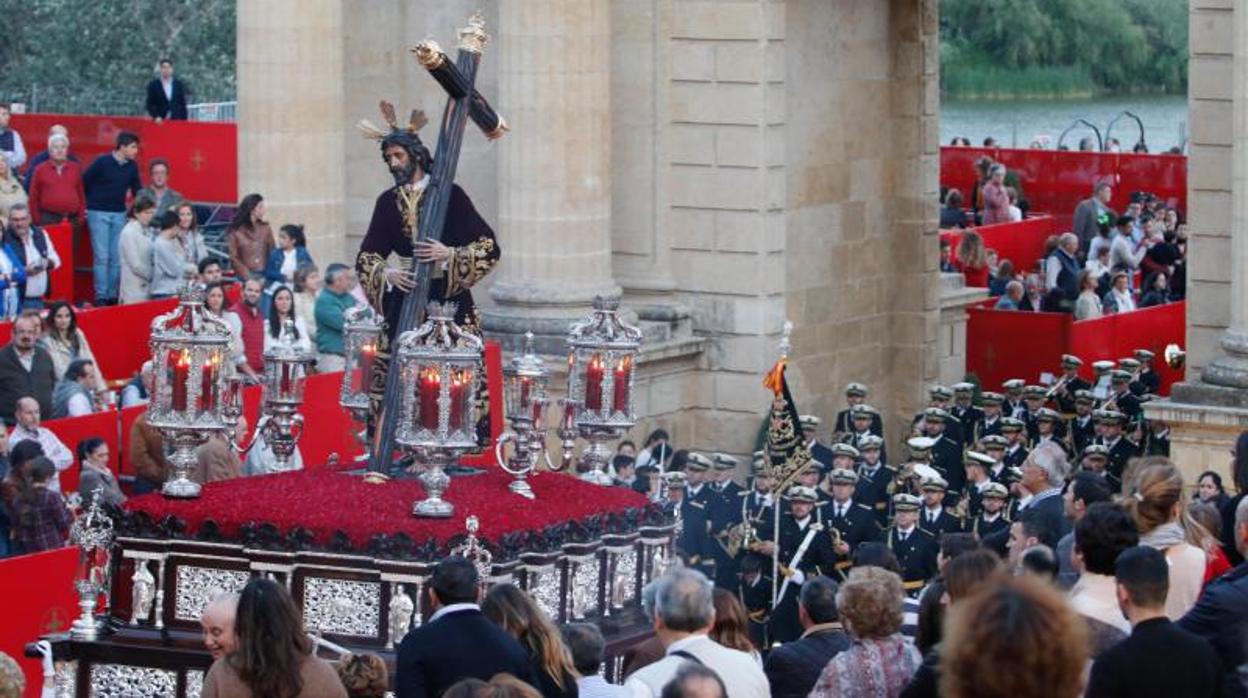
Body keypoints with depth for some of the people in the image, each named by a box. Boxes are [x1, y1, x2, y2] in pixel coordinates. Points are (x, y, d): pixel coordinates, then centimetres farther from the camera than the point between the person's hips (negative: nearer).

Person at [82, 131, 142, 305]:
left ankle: (113, 295, 10)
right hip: (98, 213, -5)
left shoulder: (132, 167, 5)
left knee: (117, 258, 2)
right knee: (101, 257, -7)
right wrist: (86, 207, 1)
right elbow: (84, 183, -3)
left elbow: (137, 189, 15)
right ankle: (101, 297, -4)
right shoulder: (102, 162, -10)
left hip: (119, 214, 5)